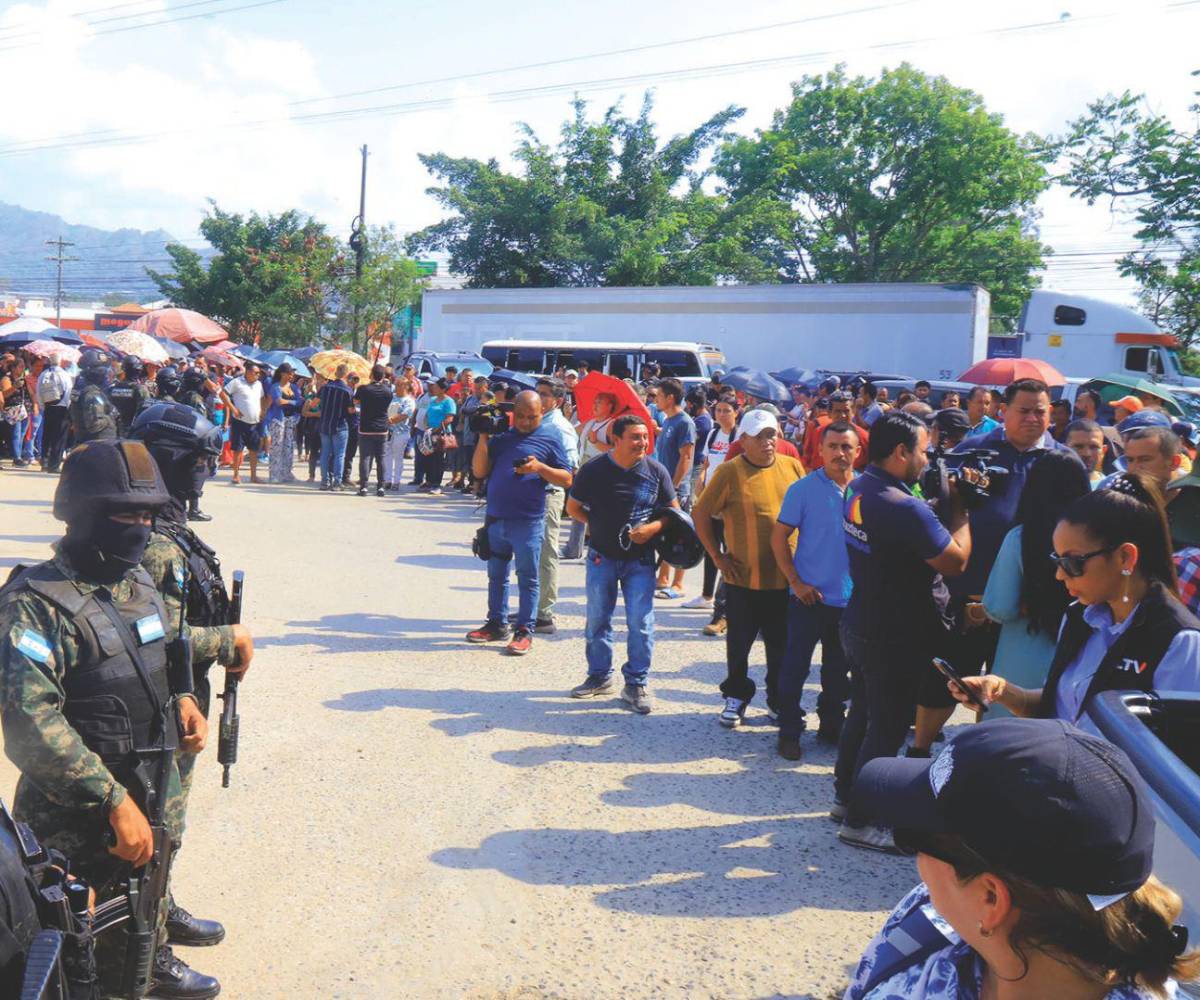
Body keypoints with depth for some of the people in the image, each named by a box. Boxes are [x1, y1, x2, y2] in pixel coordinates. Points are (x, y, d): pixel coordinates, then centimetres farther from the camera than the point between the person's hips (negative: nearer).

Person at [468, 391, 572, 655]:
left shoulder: (550, 439, -1)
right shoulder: (501, 436, 9)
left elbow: (566, 479, -4)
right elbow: (479, 472, 5)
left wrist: (539, 468, -19)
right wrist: (484, 438, -3)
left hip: (528, 522, -5)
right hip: (495, 518, 5)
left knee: (527, 577, 2)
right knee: (496, 575, 14)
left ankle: (525, 631, 8)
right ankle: (497, 624, 27)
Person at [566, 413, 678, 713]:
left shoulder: (656, 471, -5)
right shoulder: (593, 469, -6)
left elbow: (673, 510, 4)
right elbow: (573, 507, 6)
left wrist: (653, 527, -14)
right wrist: (597, 526, -4)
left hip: (640, 559, -1)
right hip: (601, 556, 1)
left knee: (641, 623, -4)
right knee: (597, 619, 11)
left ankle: (636, 684, 9)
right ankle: (599, 676, 28)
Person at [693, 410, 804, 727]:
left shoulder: (792, 467, 4)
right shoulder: (730, 472, -8)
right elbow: (701, 515, -3)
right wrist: (718, 557, -5)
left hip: (786, 577, 3)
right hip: (744, 577, -3)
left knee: (782, 644, 13)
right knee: (739, 642, 9)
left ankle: (779, 701, 28)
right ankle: (736, 697, 27)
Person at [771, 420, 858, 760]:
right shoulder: (803, 489, -7)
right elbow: (779, 537, -6)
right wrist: (796, 582, -11)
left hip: (851, 598, 4)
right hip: (810, 596, -3)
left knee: (839, 668, 16)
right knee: (796, 665, 3)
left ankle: (832, 725, 31)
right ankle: (789, 731, 15)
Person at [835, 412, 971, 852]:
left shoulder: (859, 488, 2)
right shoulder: (903, 508, -27)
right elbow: (956, 559, -21)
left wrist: (945, 504, 4)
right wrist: (960, 510, -10)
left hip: (860, 625, 9)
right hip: (896, 637, -9)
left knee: (862, 714, 23)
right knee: (887, 729, 4)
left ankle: (846, 796, 37)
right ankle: (860, 821, 14)